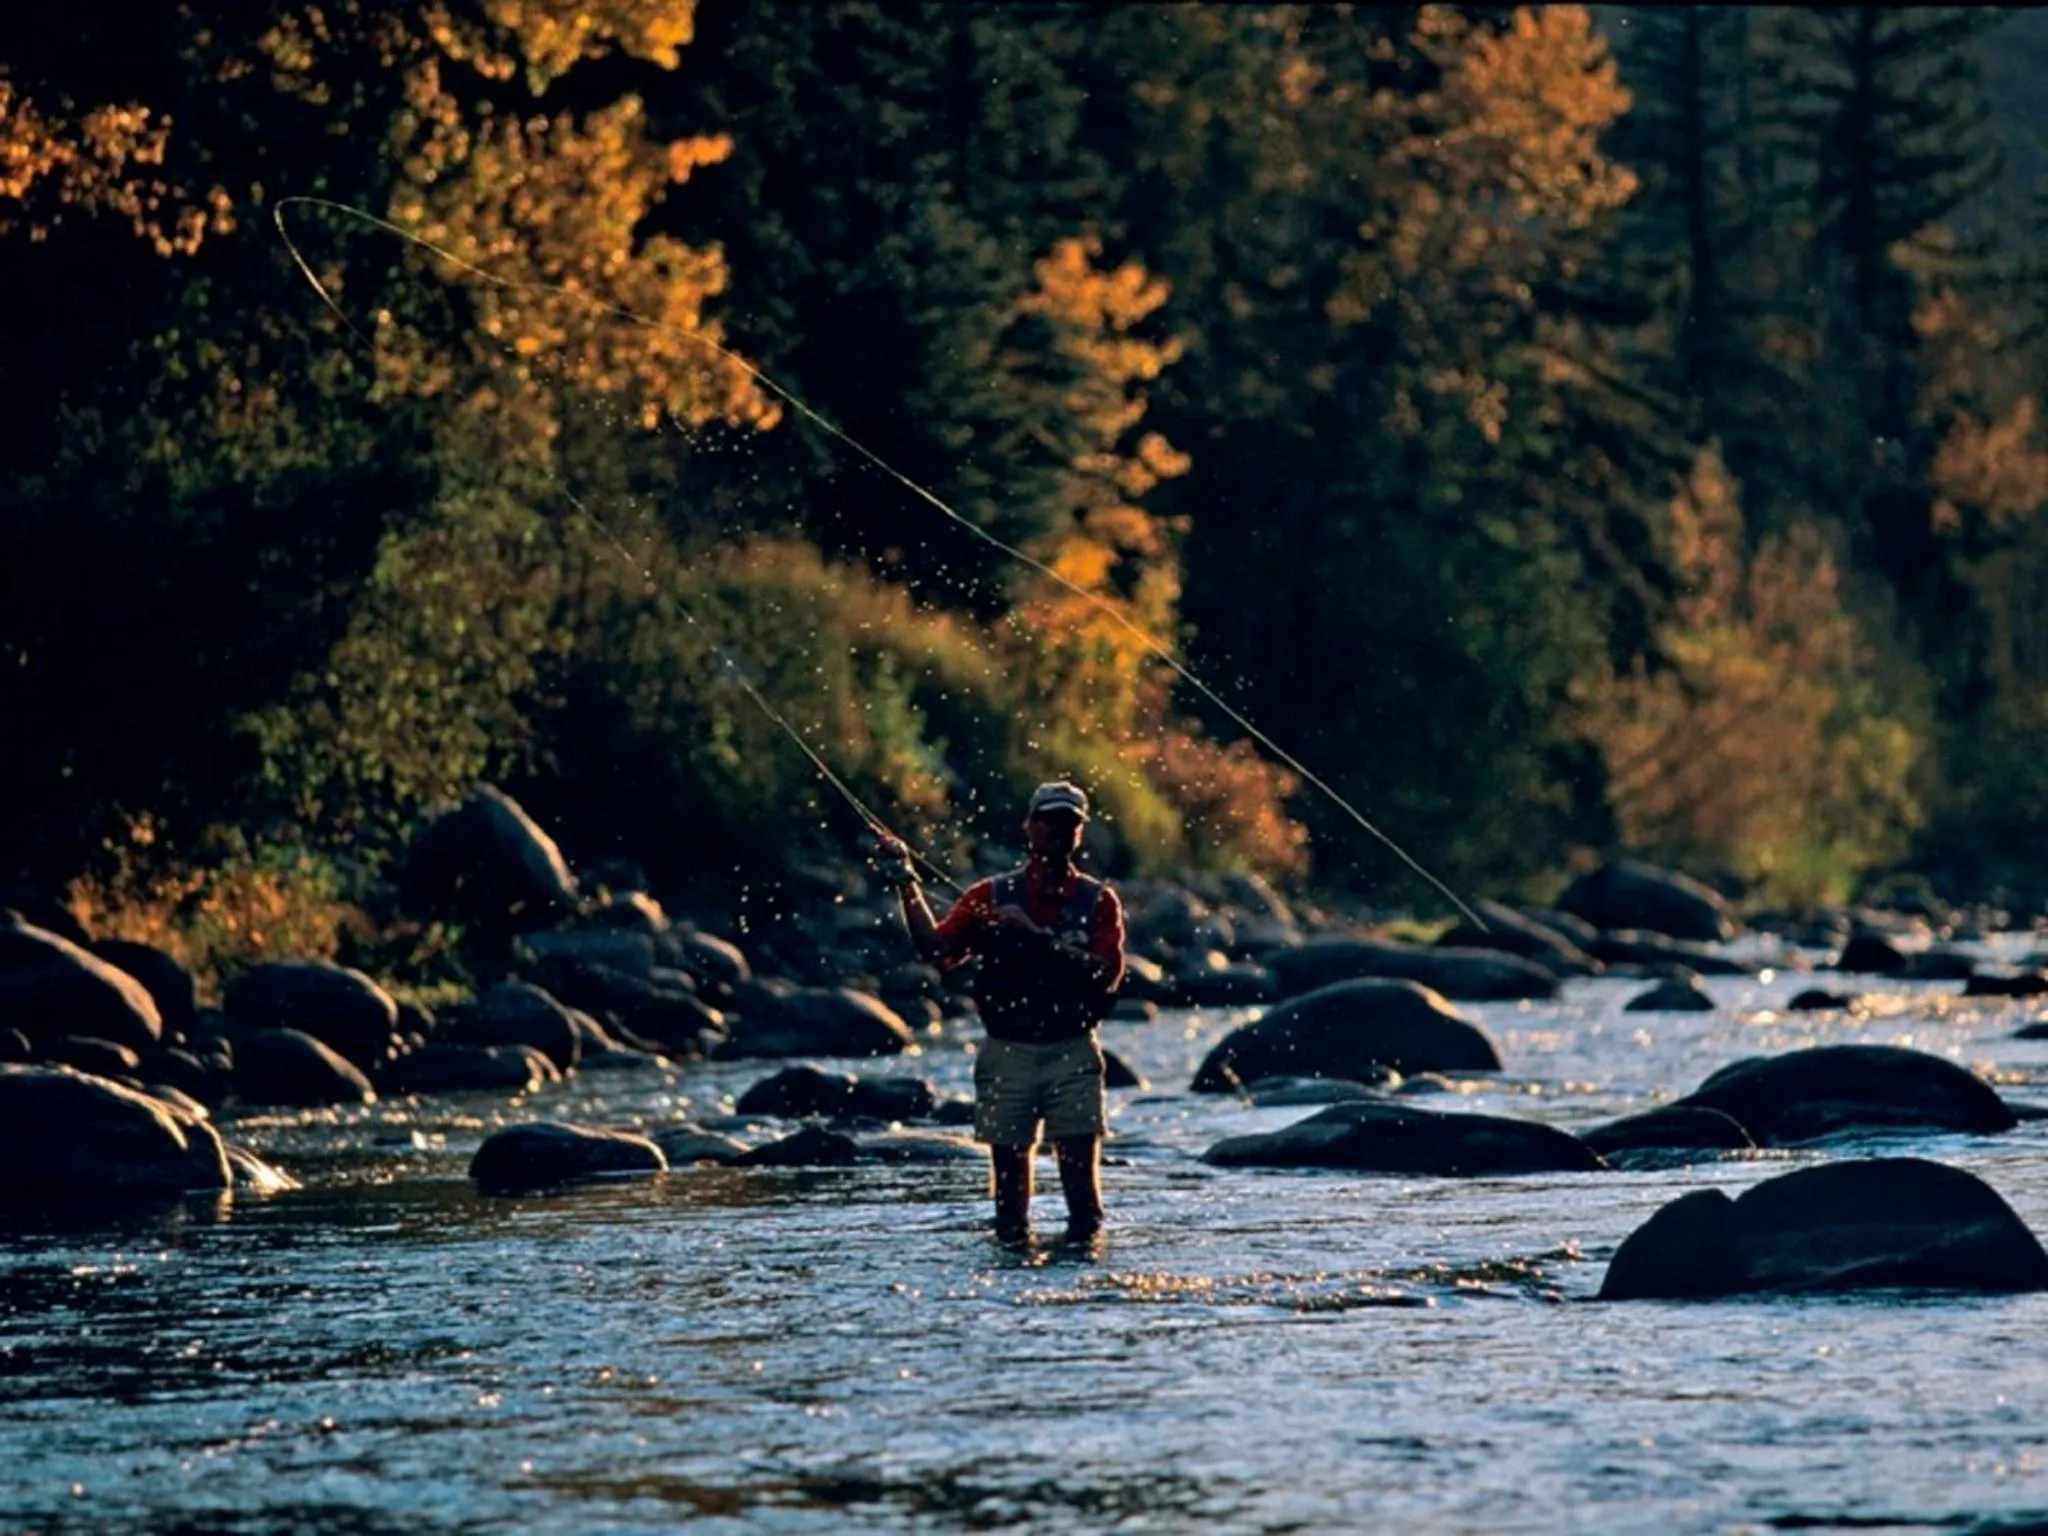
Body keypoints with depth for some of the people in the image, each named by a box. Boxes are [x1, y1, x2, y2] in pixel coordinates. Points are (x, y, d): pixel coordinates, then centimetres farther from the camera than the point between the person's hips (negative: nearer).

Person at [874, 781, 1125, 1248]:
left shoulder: (1097, 902, 6)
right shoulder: (990, 896, 9)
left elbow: (1106, 973, -9)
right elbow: (938, 950, -2)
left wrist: (1036, 934, -15)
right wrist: (906, 886, -9)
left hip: (1072, 1053, -1)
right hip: (1007, 1053, 1)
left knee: (1081, 1177, -7)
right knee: (1009, 1174, 0)